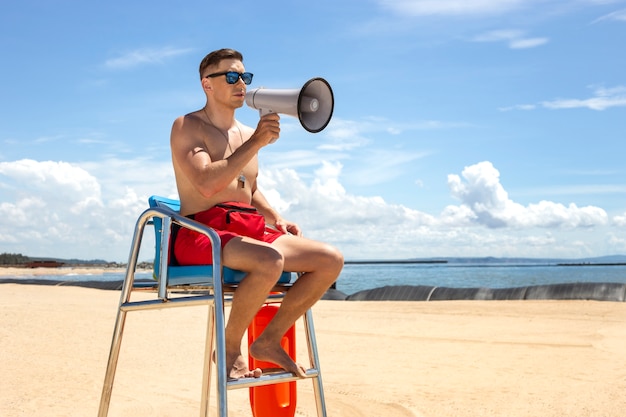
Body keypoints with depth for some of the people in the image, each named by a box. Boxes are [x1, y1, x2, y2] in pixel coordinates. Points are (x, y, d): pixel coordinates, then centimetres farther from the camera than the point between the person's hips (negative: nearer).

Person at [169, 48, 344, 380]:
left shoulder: (247, 134, 21)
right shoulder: (187, 127, -1)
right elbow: (206, 184, -18)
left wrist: (276, 220, 12)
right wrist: (256, 143, -18)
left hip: (251, 231, 8)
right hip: (202, 233, -7)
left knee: (331, 260, -8)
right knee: (270, 261, -37)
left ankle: (269, 340, 2)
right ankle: (230, 349, -13)